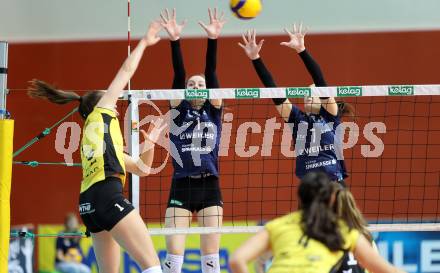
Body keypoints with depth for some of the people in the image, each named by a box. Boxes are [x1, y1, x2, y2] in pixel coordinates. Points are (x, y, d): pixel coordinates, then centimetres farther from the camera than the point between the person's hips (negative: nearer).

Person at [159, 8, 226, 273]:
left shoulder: (213, 110, 8)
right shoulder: (179, 110, 7)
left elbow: (212, 74, -4)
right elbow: (179, 74, -6)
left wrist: (213, 40, -17)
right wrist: (175, 41, -18)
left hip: (209, 187, 1)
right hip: (181, 187, -1)